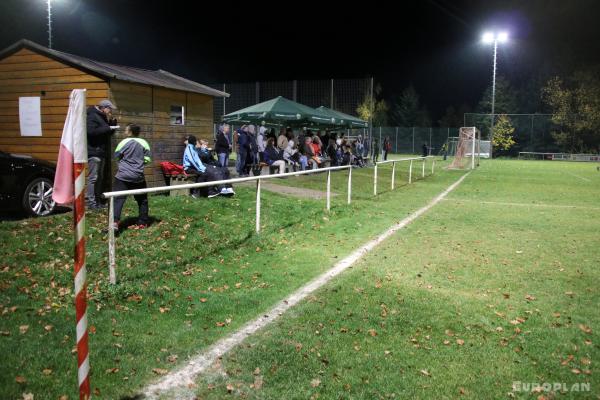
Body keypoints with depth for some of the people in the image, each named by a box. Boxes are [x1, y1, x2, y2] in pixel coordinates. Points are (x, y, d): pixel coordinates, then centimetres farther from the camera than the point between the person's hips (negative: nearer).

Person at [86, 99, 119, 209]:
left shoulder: (104, 118, 19)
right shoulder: (92, 117, -11)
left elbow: (110, 132, 21)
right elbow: (91, 131, -25)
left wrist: (113, 122, 4)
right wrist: (108, 128, -24)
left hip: (101, 152, 10)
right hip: (94, 152, -10)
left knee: (99, 177, 13)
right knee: (93, 177, -10)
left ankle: (97, 200, 19)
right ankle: (91, 201, -8)